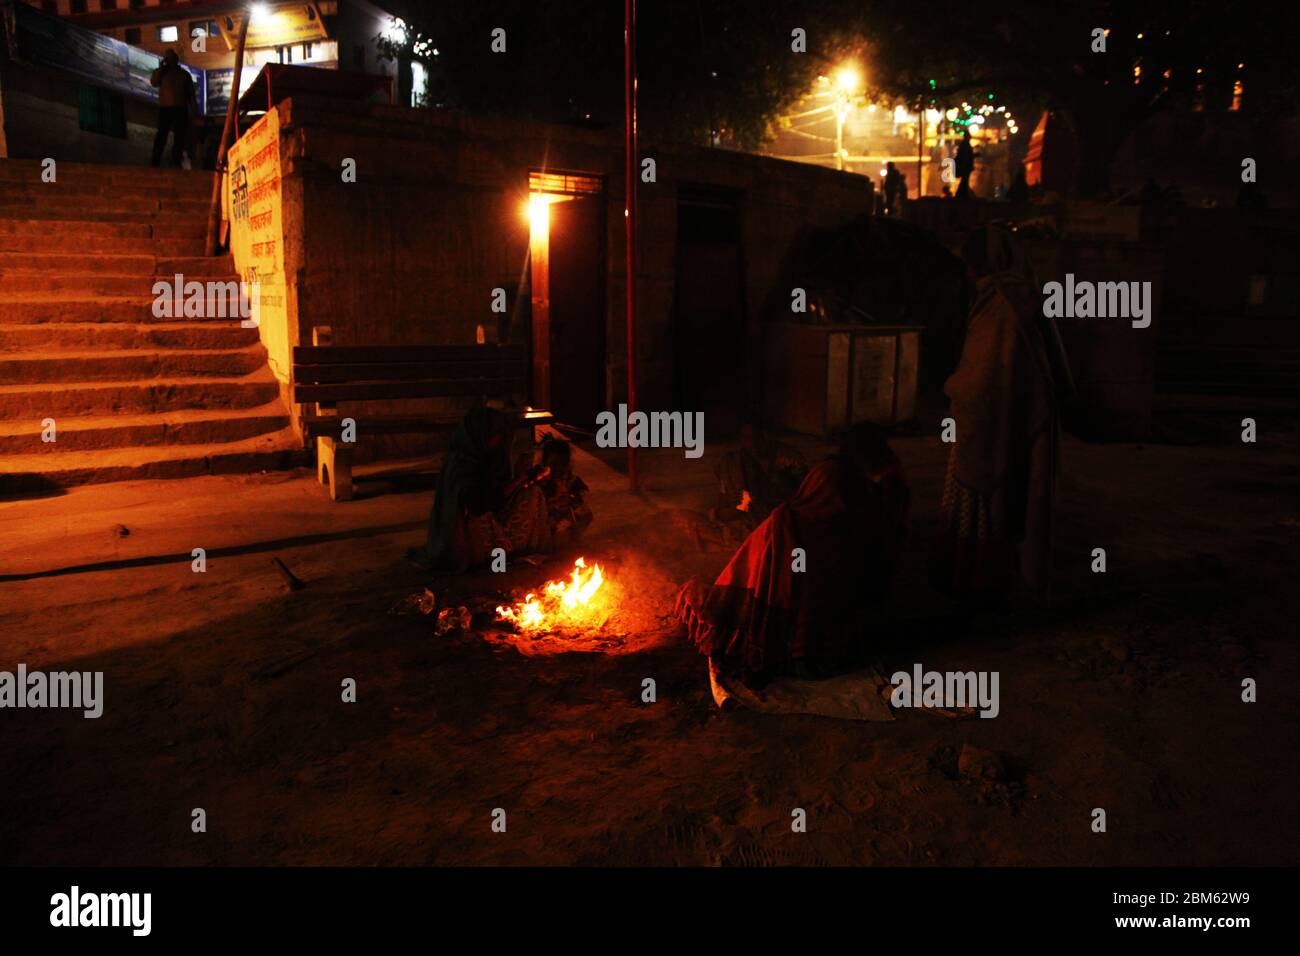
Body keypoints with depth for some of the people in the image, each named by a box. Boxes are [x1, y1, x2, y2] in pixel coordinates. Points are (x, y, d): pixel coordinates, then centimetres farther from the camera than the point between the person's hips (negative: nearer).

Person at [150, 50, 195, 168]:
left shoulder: (184, 74, 16)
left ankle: (176, 162, 5)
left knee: (179, 136, 0)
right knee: (162, 135, -7)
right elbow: (154, 82, -5)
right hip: (165, 108, -1)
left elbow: (191, 93, 13)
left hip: (181, 109, 1)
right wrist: (162, 67, -3)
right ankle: (156, 161, -10)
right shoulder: (161, 72, 14)